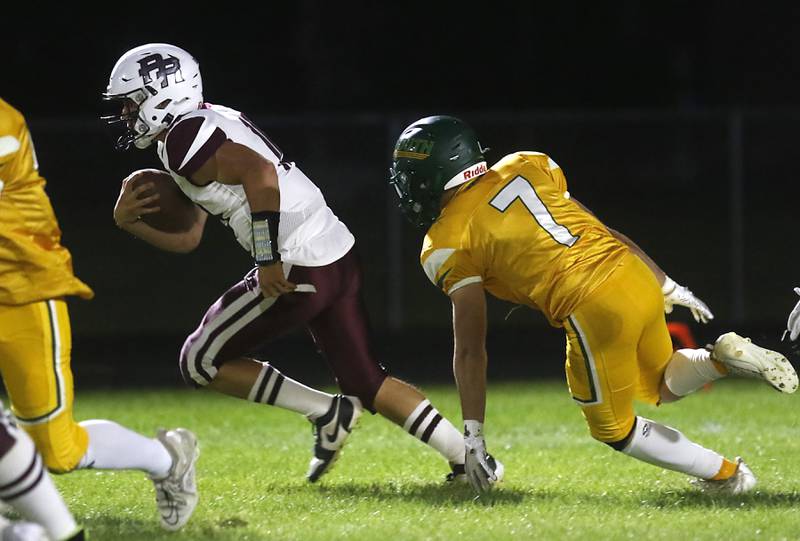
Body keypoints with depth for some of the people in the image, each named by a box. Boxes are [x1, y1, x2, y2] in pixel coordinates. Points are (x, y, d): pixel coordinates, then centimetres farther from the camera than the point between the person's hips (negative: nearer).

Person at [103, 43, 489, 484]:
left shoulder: (184, 137, -9)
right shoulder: (210, 124, 22)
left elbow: (261, 175, -26)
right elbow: (186, 237, 24)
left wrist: (268, 261, -23)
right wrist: (129, 221, 11)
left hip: (297, 271, -10)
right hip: (339, 256, 10)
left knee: (200, 362, 5)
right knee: (367, 382, 17)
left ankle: (326, 413, 4)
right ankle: (469, 459, 11)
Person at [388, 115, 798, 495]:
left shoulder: (448, 245, 0)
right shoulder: (525, 168, 15)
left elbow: (469, 349, -1)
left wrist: (472, 434, 3)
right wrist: (669, 288, 27)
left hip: (594, 311, -6)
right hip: (636, 276, 7)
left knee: (614, 429, 18)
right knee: (663, 386, 31)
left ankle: (725, 473, 16)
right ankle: (725, 358, 4)